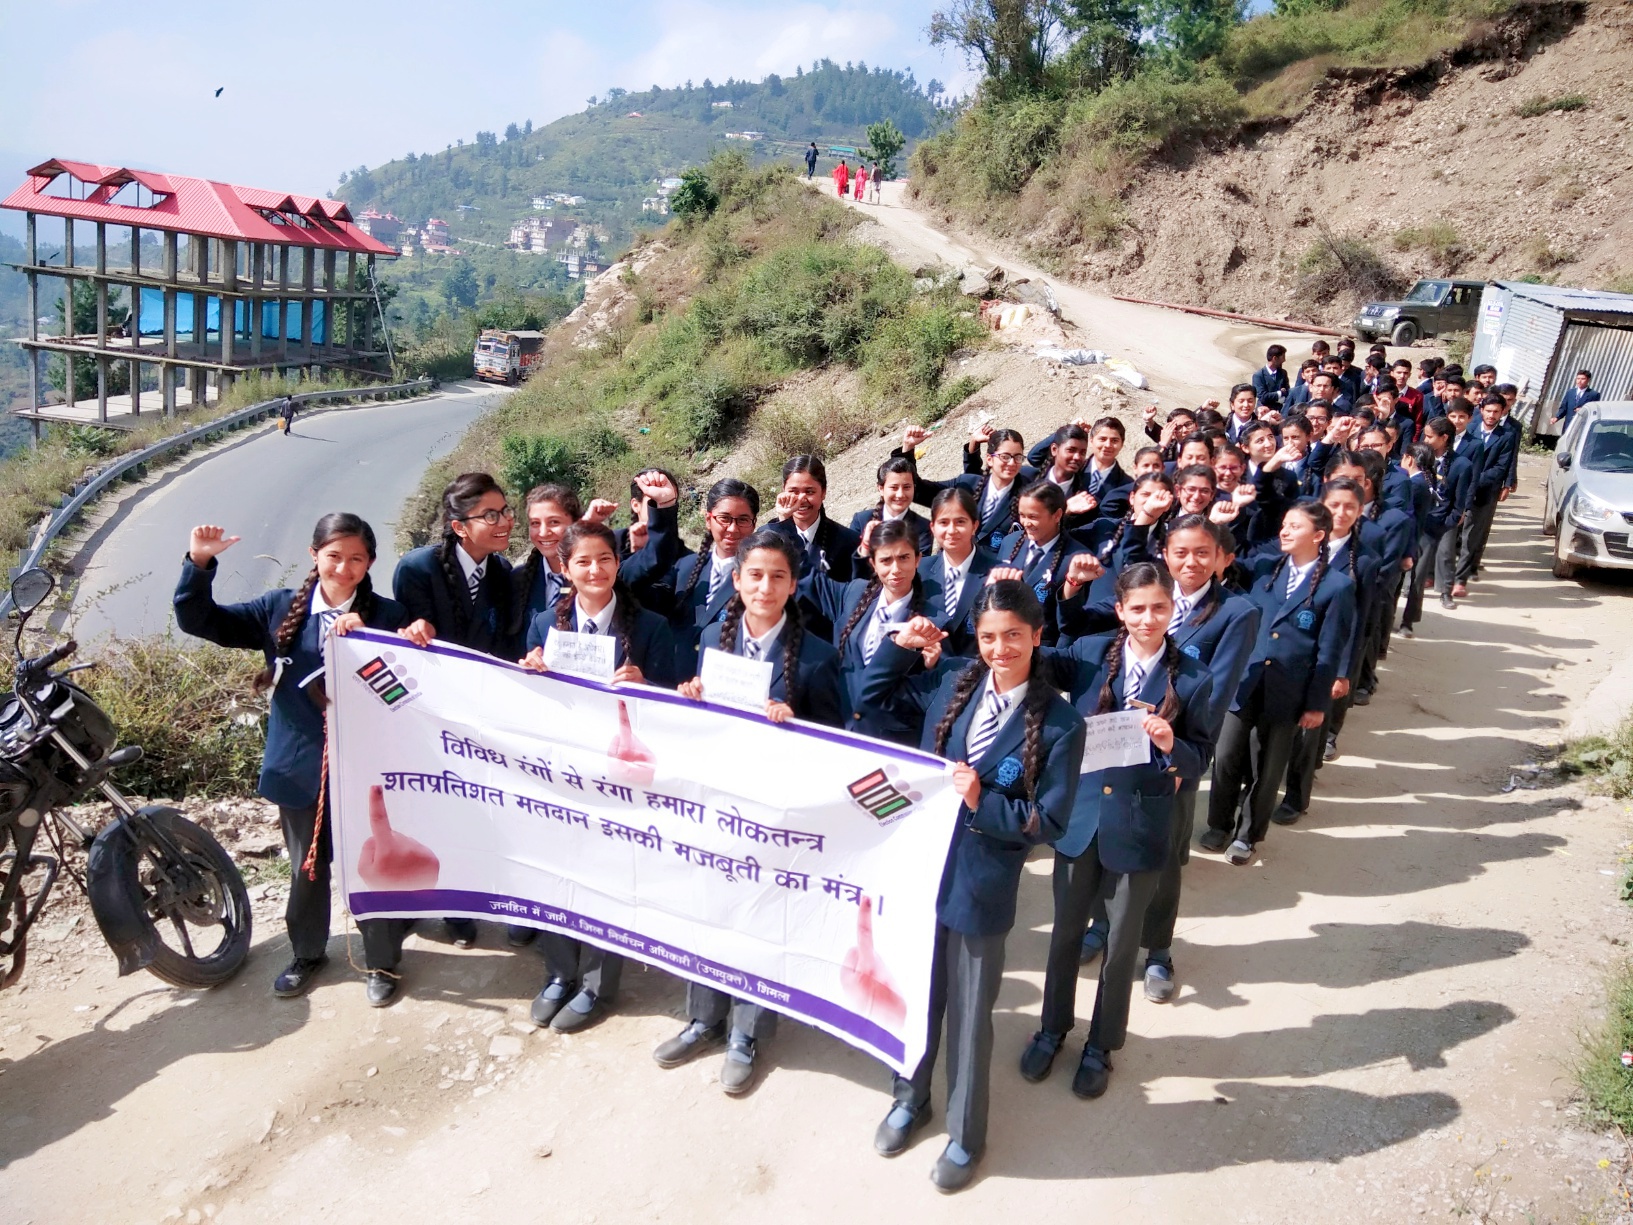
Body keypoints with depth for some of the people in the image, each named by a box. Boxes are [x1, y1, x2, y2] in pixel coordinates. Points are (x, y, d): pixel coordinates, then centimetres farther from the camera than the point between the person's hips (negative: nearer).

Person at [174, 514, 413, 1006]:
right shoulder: (282, 610, 0)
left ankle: (382, 961, 30)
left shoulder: (387, 615, -7)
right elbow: (199, 620, 0)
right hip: (299, 762, 3)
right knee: (307, 868, 20)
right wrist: (199, 562, -15)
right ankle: (306, 954, 42)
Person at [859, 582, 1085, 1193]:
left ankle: (965, 1134, 37)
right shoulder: (953, 680, -4)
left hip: (981, 884, -3)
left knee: (969, 1012, 14)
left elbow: (1051, 821, -12)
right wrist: (902, 644, -6)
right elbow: (872, 692, 8)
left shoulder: (1060, 723, -14)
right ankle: (910, 1098, 46)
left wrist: (982, 802, -23)